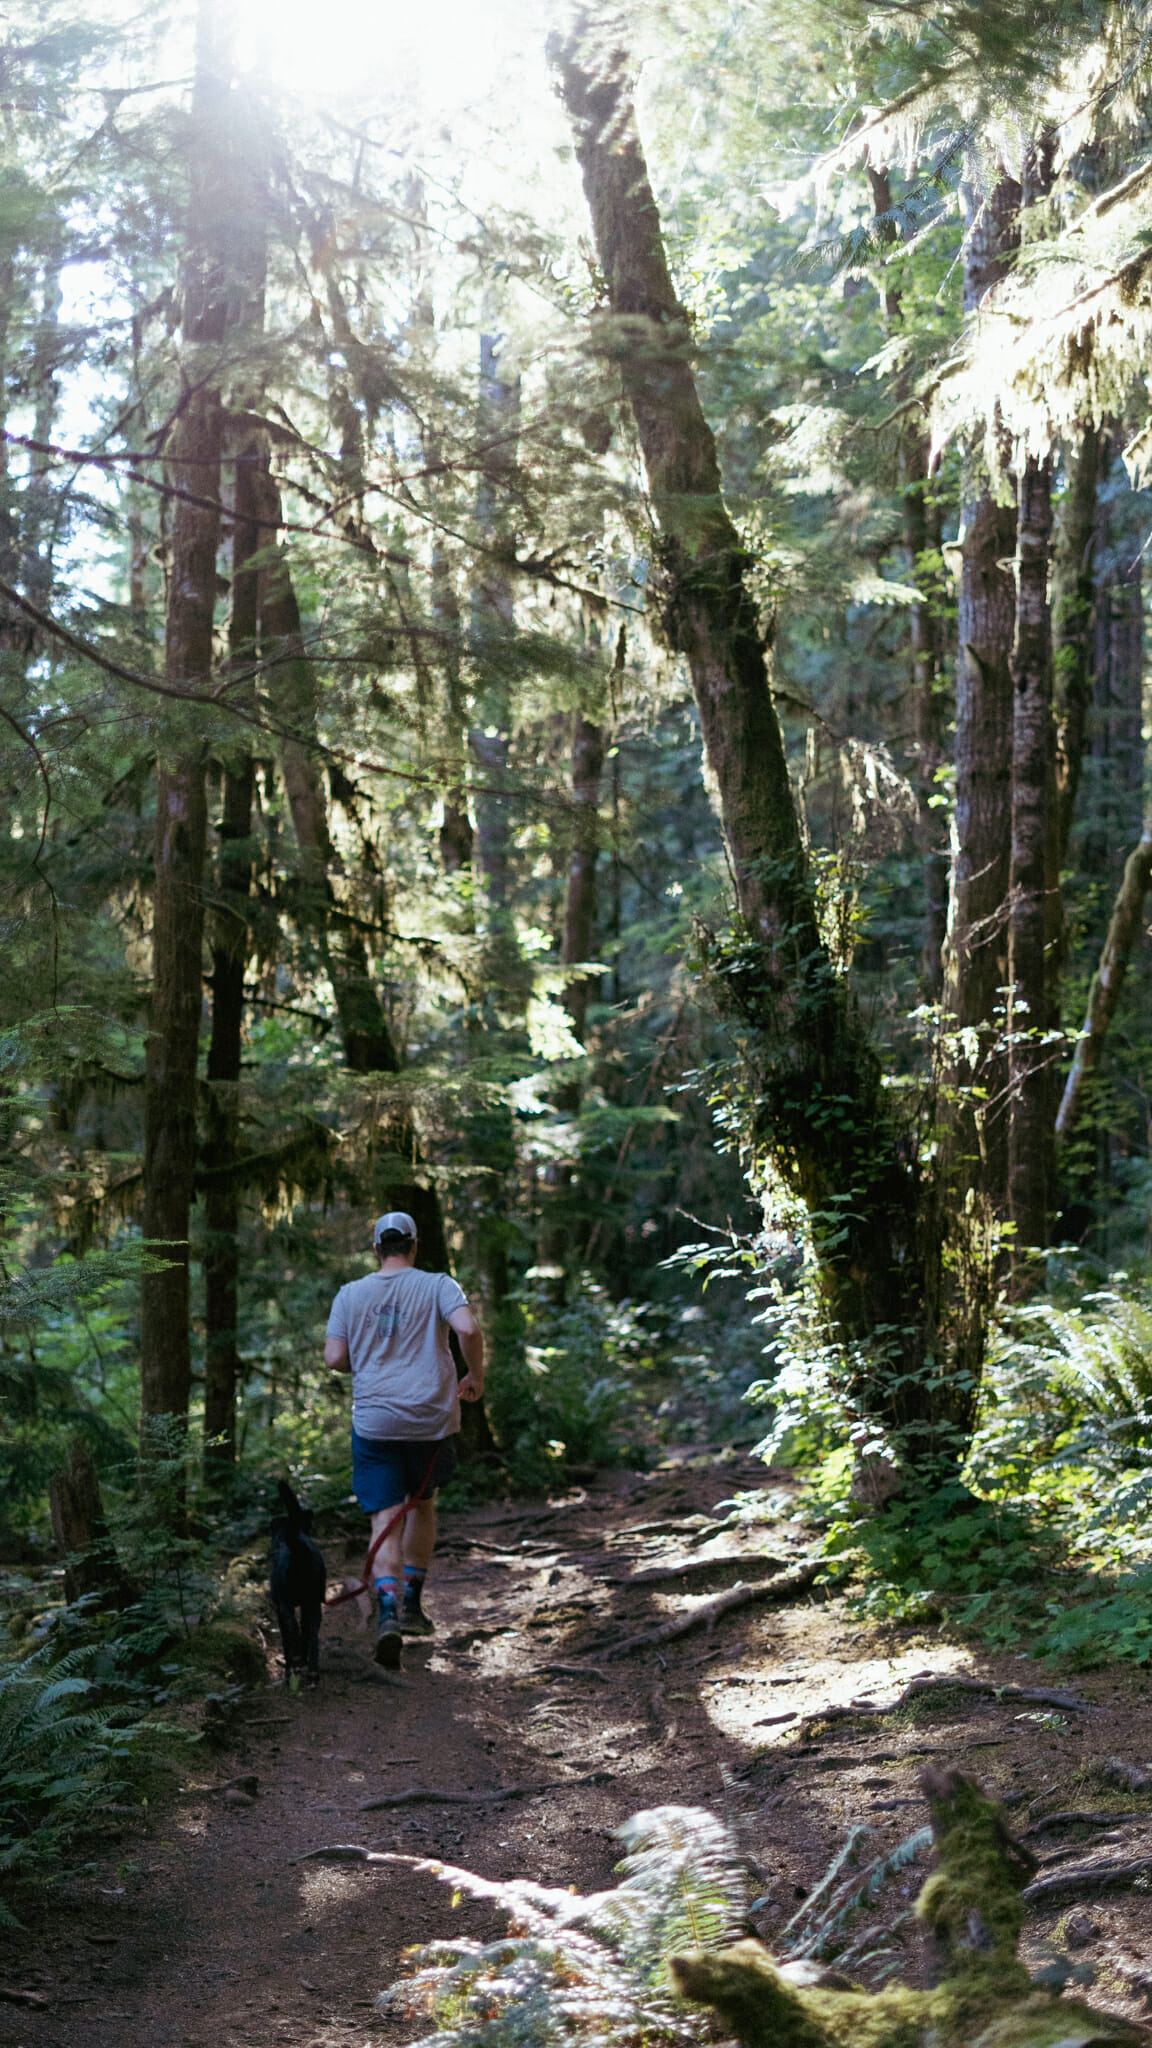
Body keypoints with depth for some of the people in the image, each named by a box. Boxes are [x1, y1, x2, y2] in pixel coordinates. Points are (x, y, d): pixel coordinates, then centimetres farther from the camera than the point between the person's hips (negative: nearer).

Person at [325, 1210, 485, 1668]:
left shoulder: (351, 1294, 5)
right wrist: (475, 1377, -1)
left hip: (374, 1421, 0)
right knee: (423, 1503, 22)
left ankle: (388, 1611, -20)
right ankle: (411, 1603, 22)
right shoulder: (437, 1286, 0)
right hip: (432, 1419, 0)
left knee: (385, 1521, 0)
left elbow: (334, 1358, 0)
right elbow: (468, 1328, -16)